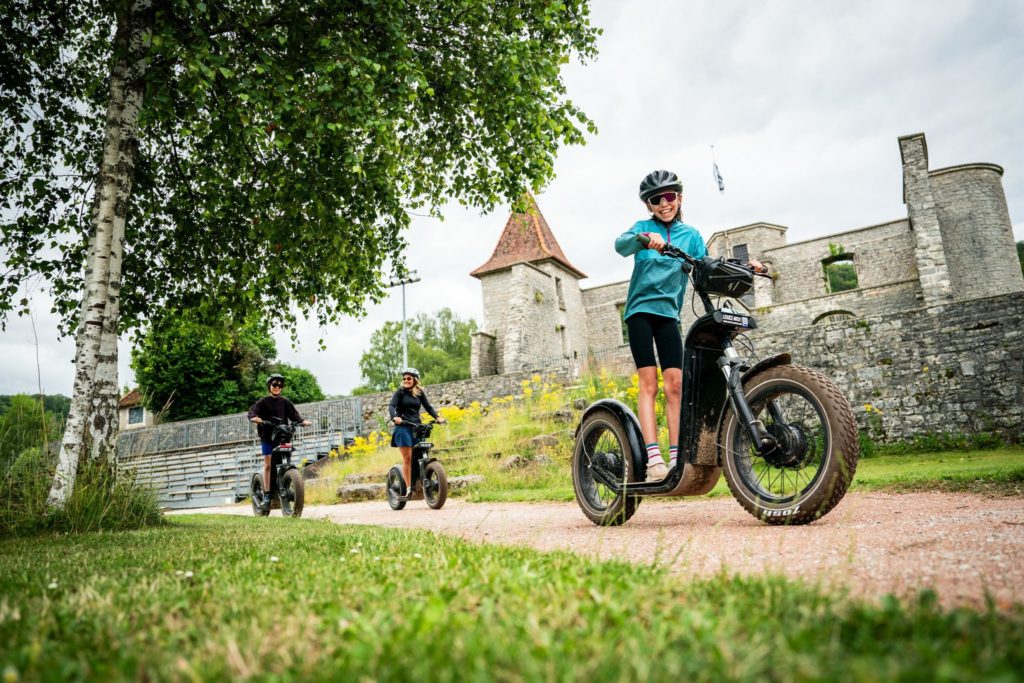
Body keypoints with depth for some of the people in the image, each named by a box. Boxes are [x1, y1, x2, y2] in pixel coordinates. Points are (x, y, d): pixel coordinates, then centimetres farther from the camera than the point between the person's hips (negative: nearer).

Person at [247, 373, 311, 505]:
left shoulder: (285, 402, 11)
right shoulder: (263, 402, 4)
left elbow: (294, 415, 5)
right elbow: (252, 410, -10)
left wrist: (302, 421, -14)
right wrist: (254, 417, -33)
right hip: (267, 437, -2)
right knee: (268, 464, -2)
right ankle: (267, 494, 0)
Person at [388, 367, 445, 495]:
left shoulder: (419, 392, 13)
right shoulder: (400, 392, 2)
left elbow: (428, 407, 10)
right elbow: (391, 406, -10)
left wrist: (437, 417, -6)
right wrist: (395, 417, -30)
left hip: (417, 427, 3)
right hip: (403, 428, -3)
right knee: (407, 458, -8)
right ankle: (408, 488, -6)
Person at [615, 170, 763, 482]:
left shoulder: (691, 235, 11)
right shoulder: (643, 228, 3)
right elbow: (621, 245, -18)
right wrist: (644, 239, -39)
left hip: (668, 313, 3)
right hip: (640, 310, -3)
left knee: (675, 385, -4)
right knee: (649, 383, -10)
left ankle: (676, 457, -1)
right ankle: (653, 456, -15)